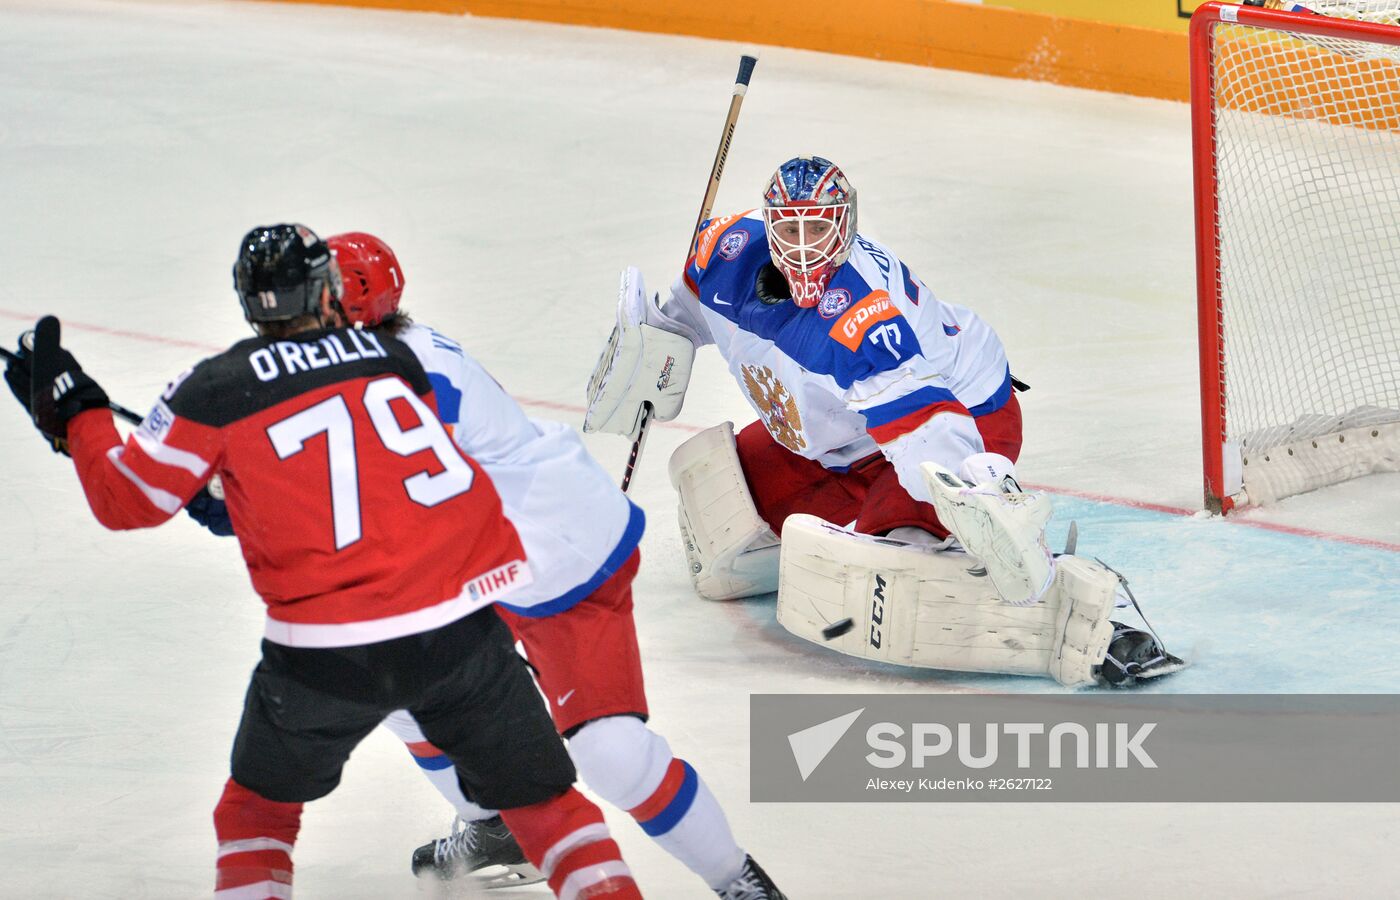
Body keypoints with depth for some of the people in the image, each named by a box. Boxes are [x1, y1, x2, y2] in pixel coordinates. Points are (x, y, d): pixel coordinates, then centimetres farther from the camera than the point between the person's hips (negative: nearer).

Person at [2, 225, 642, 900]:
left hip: (329, 652, -2)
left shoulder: (217, 389, -1)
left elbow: (125, 500, 6)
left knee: (258, 809, 21)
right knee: (541, 798, 16)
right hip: (459, 627, 2)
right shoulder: (395, 357, 10)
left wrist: (72, 413, 23)